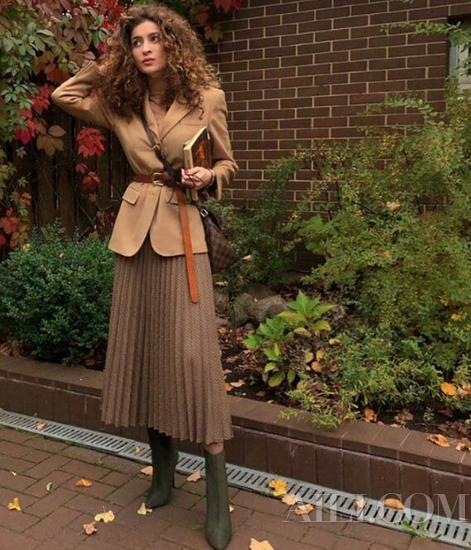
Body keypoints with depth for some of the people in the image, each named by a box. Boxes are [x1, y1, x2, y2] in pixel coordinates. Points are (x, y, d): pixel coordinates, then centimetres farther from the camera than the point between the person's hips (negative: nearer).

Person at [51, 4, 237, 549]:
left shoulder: (207, 99, -1)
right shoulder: (120, 104, 6)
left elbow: (227, 164, 10)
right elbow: (63, 95, 18)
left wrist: (206, 176, -11)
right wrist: (106, 65, 10)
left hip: (182, 231, -4)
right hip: (134, 230, 4)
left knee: (192, 351, -11)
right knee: (142, 346, 7)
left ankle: (218, 495, 0)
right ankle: (162, 467, 25)